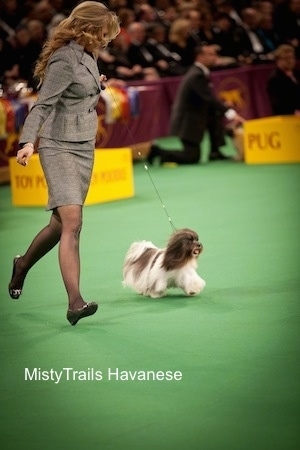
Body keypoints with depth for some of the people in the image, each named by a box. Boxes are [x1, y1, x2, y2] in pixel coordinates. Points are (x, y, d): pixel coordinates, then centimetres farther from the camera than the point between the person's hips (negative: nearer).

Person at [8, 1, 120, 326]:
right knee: (72, 221, -19)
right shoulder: (65, 60, -14)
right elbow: (43, 104, -21)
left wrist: (97, 86, 13)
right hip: (59, 147, -9)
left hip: (84, 147, 9)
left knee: (62, 224, 12)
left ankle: (23, 265, 38)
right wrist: (28, 141, -32)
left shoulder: (86, 56, 12)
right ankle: (75, 303, -26)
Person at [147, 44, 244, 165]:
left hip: (191, 116, 10)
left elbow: (209, 100, 14)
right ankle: (159, 152, 0)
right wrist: (230, 113, -32)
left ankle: (215, 152, 12)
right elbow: (210, 98, -29)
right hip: (186, 122, -10)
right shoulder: (197, 75, -21)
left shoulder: (199, 72, 10)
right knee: (192, 157, -9)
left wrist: (227, 112, 5)